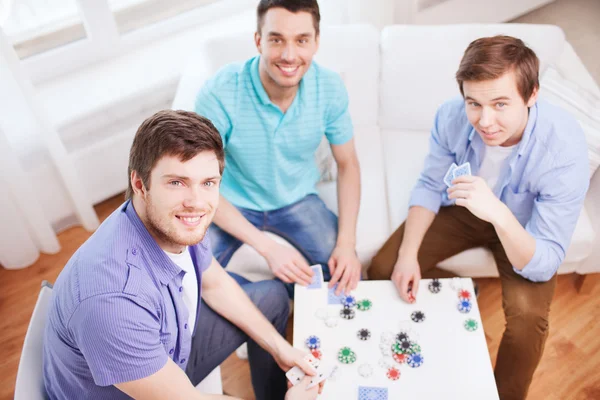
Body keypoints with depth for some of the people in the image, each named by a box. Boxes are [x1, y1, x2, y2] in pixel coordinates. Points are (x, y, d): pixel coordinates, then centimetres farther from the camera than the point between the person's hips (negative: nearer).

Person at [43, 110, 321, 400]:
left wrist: (278, 346, 2)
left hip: (169, 349, 7)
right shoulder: (112, 297, -38)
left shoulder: (177, 222, -18)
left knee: (272, 297, 13)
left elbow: (215, 284, 2)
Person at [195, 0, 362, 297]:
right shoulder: (218, 94, -26)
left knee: (349, 277, -10)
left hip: (298, 200, 3)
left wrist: (347, 242, -16)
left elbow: (347, 164, -3)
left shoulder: (330, 88, -16)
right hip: (234, 205, -2)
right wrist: (267, 247, -29)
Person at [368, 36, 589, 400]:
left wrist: (499, 214, -52)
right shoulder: (452, 117, -26)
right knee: (383, 269, -9)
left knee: (528, 314, -27)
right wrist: (408, 253, -22)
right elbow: (430, 187, -8)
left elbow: (544, 266, -32)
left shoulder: (565, 150, -35)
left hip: (523, 226, -2)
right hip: (464, 210, 3)